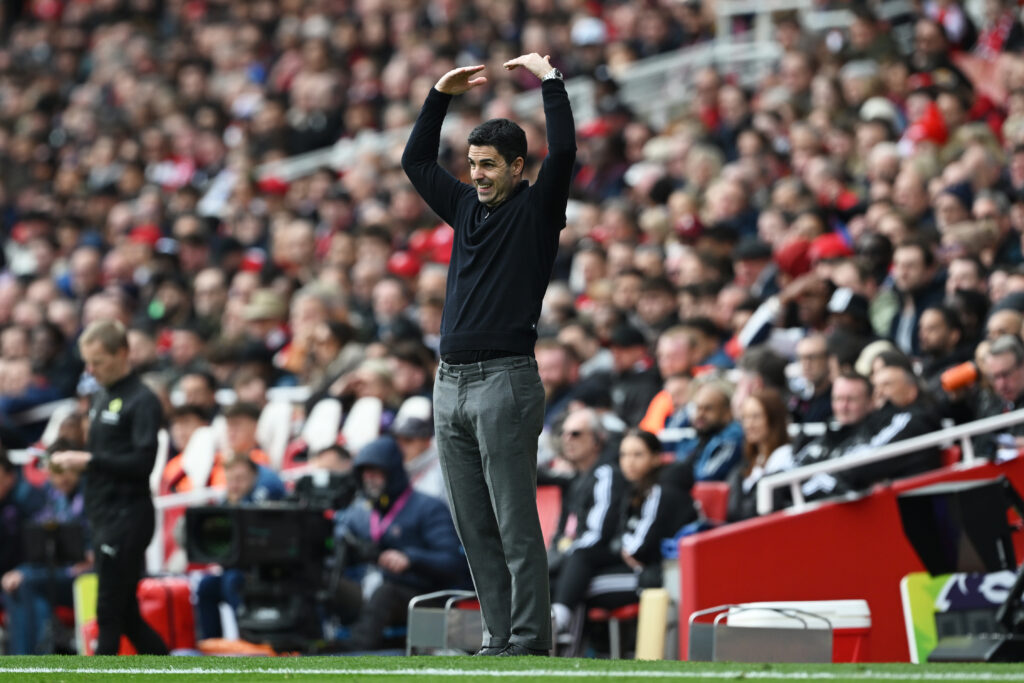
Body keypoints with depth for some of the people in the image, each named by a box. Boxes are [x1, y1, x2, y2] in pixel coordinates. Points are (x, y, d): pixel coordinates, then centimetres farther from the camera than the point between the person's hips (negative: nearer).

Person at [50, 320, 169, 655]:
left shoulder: (142, 401, -11)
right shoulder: (101, 397, 16)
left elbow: (143, 462, -19)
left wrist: (90, 460, -19)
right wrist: (73, 458, 7)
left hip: (128, 516, -9)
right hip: (104, 515, 9)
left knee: (111, 611, -6)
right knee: (125, 613, 11)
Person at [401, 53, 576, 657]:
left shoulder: (535, 210, -1)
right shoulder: (468, 208, 17)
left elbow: (564, 153, -16)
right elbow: (416, 161, 26)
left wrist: (549, 79, -8)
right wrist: (441, 96, 20)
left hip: (505, 381, -7)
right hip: (451, 384, 7)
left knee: (516, 525, -8)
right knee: (474, 527, 8)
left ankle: (529, 644, -7)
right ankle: (498, 639, 12)